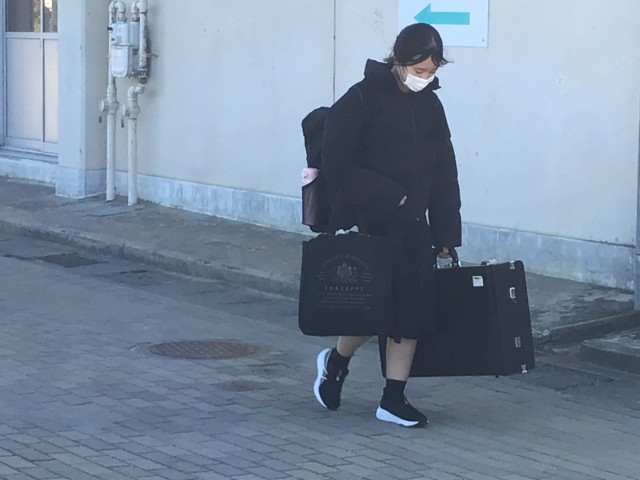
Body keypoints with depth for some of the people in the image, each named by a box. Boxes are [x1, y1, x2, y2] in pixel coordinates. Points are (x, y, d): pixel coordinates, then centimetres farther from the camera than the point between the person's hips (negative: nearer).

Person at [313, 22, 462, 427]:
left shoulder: (430, 106, 6)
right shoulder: (364, 99, -10)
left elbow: (444, 174, 9)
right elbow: (338, 165, -13)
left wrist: (446, 234, 6)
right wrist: (388, 196, -18)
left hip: (413, 225, 5)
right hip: (370, 222, -5)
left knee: (412, 307, 2)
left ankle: (394, 399, 11)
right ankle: (336, 361, 25)